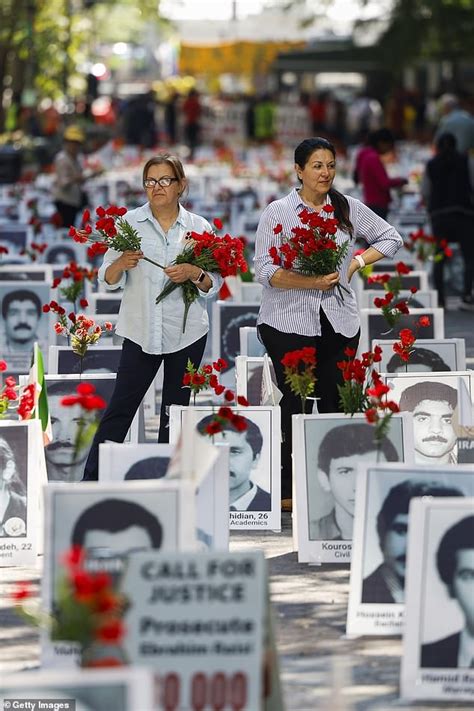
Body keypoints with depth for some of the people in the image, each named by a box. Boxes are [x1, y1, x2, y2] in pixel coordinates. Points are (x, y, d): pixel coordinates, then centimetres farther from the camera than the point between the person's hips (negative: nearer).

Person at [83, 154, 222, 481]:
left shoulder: (199, 227, 4)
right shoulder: (130, 223, 3)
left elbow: (214, 284, 7)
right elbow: (108, 279, 3)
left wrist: (195, 273, -14)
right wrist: (122, 263, -18)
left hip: (186, 332, 1)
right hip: (141, 329, -1)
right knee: (120, 408, -5)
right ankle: (91, 482, -3)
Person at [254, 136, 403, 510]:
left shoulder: (348, 208, 7)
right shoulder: (278, 212, -2)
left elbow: (391, 238, 19)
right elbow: (265, 270, -9)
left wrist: (358, 262, 2)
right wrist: (311, 282, -20)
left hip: (339, 321, 3)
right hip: (290, 323, -3)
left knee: (336, 405, 3)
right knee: (296, 406, -4)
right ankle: (288, 489, 2)